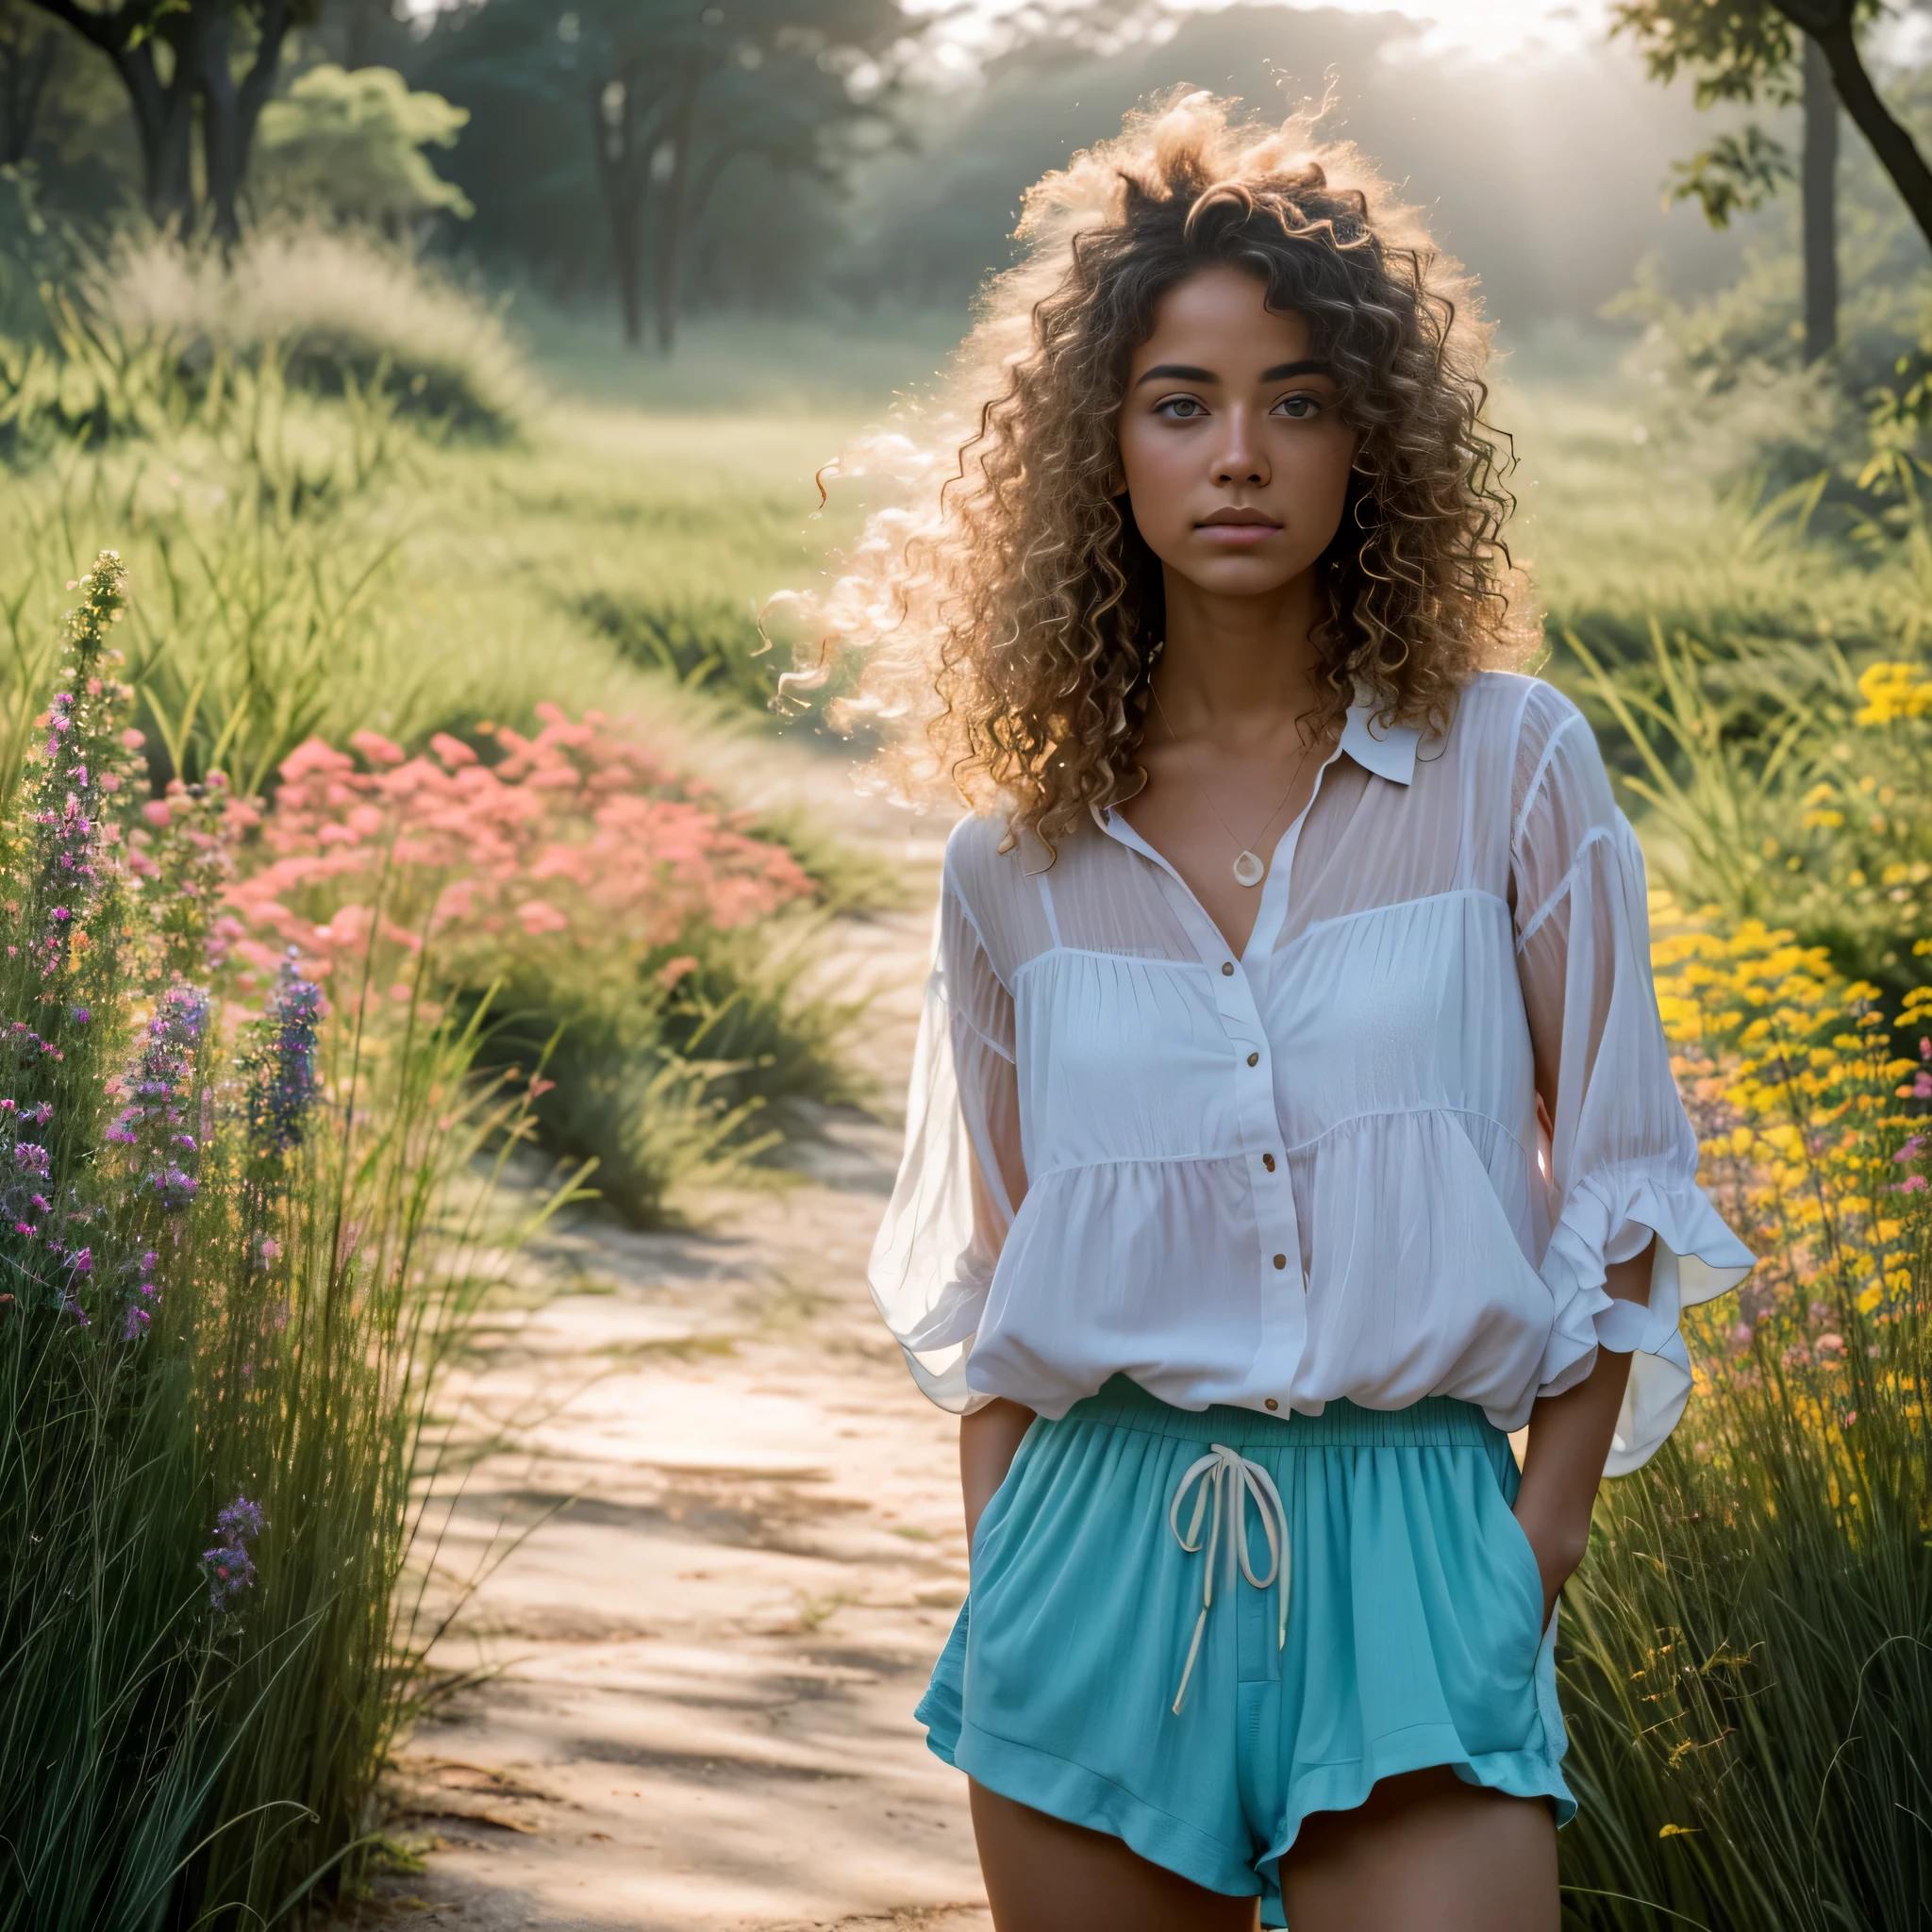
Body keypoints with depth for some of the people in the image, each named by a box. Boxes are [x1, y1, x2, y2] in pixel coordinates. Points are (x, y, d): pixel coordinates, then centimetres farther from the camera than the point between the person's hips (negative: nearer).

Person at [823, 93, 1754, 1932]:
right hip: (1097, 1557, 2)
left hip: (1412, 1558, -2)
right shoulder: (1017, 864, 6)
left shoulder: (1509, 773, 0)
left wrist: (1539, 1543, -1)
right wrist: (999, 1607, 6)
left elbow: (1614, 1190, 5)